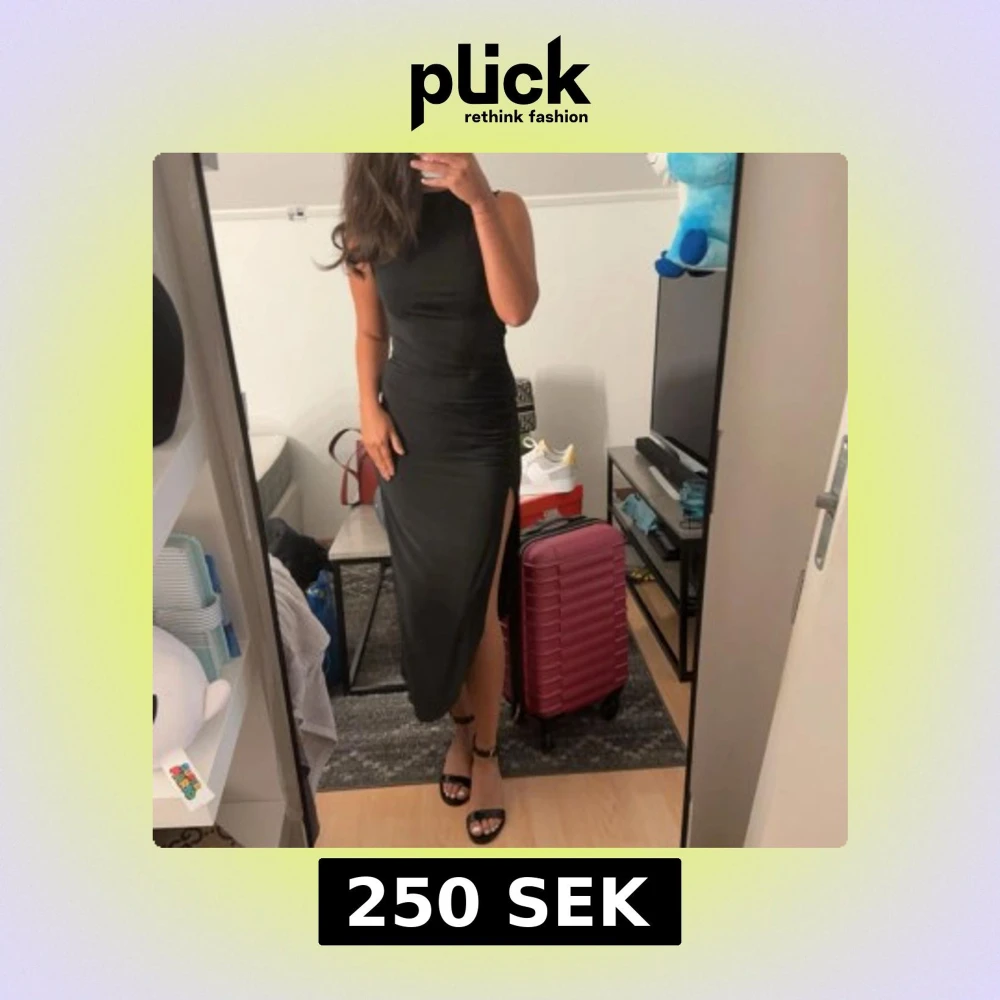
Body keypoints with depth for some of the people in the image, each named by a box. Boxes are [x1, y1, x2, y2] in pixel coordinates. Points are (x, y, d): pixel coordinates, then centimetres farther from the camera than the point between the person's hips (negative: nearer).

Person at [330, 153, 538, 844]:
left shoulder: (501, 208, -5)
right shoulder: (371, 224, 2)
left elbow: (517, 310, -21)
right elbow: (371, 333, 10)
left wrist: (479, 200, -26)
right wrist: (369, 409, -3)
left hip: (482, 431, -2)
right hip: (407, 430, 3)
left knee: (476, 603, 2)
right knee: (427, 597, 11)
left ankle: (486, 749, 25)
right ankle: (460, 724, 36)